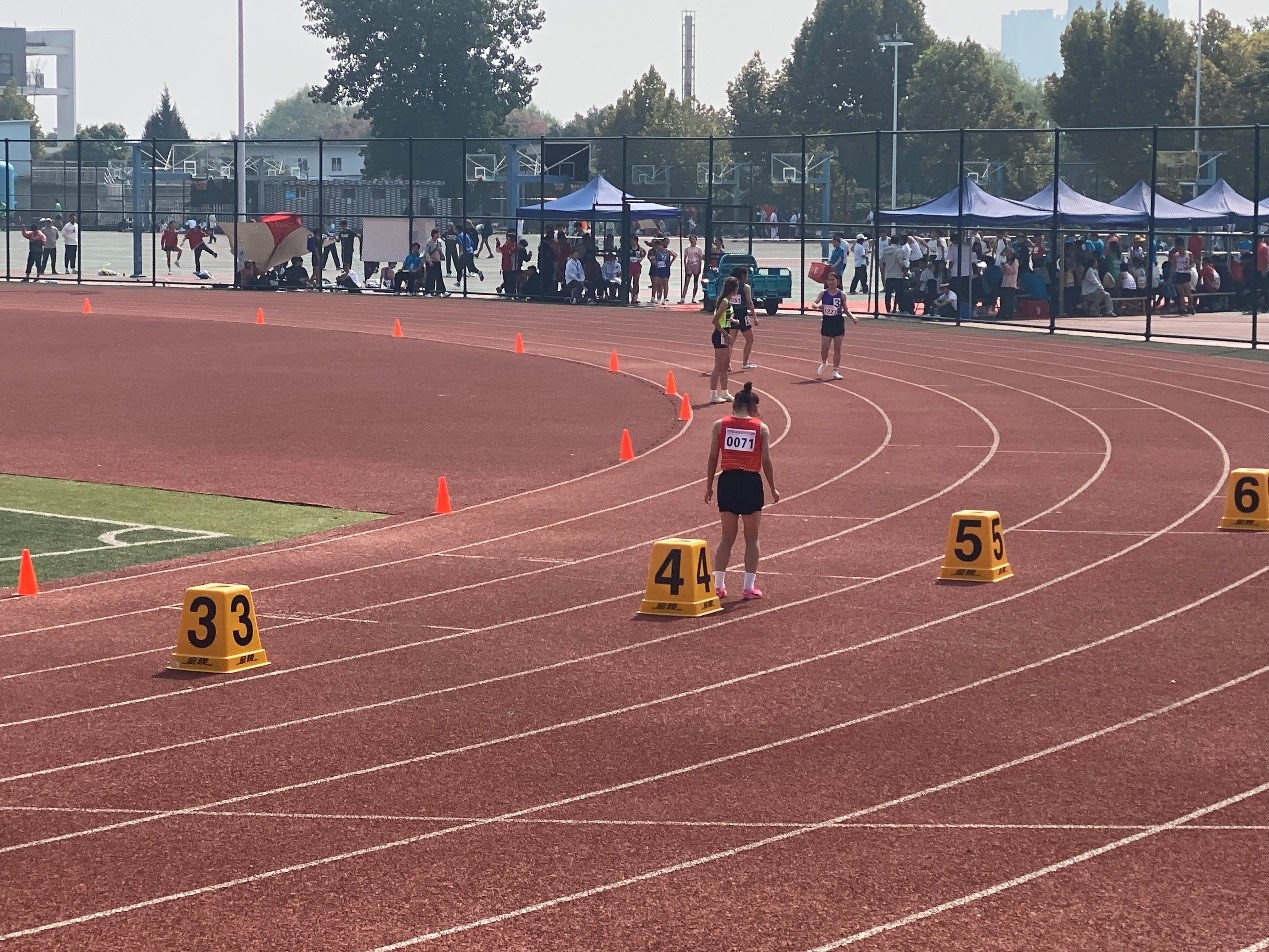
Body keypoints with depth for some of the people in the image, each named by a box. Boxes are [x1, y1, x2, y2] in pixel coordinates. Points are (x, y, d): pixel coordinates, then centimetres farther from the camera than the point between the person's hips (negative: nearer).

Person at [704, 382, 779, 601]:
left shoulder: (720, 425, 2)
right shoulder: (761, 428, 0)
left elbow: (713, 458, 1)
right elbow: (766, 462, -2)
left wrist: (709, 486, 8)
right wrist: (773, 489, 9)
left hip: (727, 481, 1)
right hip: (751, 482, -1)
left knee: (727, 537, 13)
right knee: (751, 538, 10)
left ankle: (718, 585, 9)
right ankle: (749, 587, 8)